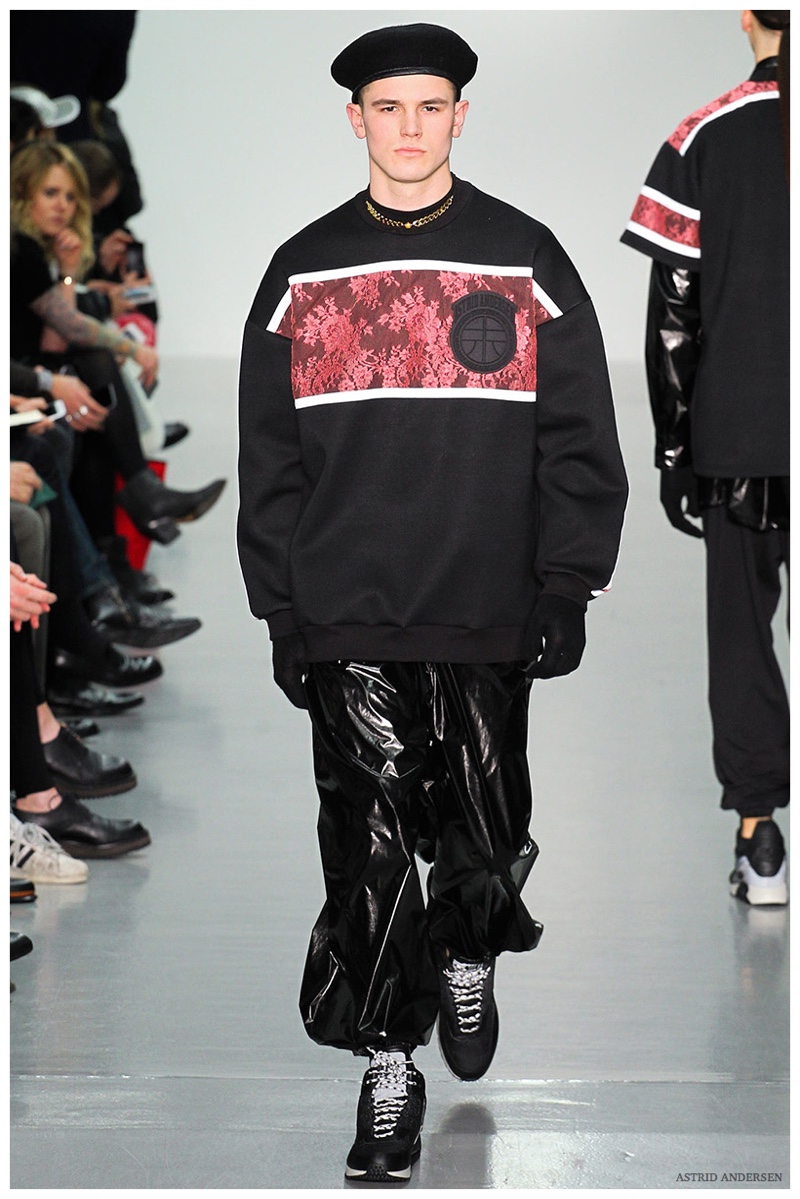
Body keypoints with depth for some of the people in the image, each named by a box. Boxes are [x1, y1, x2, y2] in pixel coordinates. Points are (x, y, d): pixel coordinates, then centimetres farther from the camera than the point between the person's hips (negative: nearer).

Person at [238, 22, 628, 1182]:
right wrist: (279, 607, 5)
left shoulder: (526, 260, 4)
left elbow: (578, 438, 5)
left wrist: (567, 588, -2)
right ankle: (388, 1071, 8)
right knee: (369, 853, -2)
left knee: (483, 836, 7)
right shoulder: (304, 272, 8)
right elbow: (268, 455, 10)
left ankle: (469, 958, 39)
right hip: (347, 618, 0)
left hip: (488, 612, 0)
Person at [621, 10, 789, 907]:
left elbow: (674, 311, -2)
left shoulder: (705, 139, -2)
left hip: (737, 436, 0)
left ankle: (758, 840, 5)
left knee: (741, 631, 7)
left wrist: (672, 448, 5)